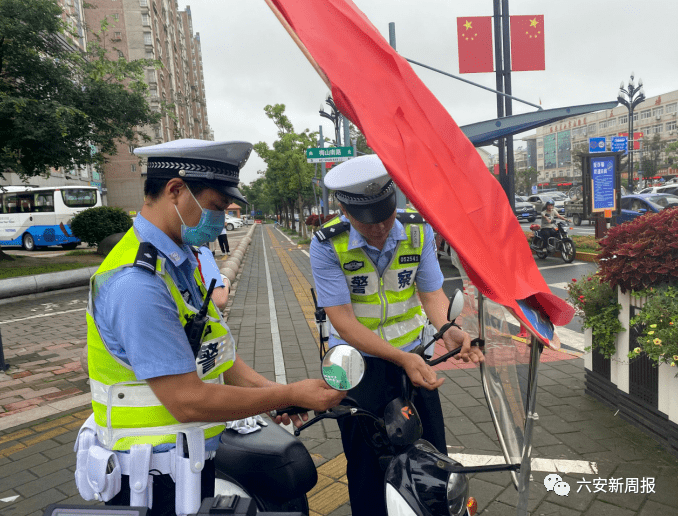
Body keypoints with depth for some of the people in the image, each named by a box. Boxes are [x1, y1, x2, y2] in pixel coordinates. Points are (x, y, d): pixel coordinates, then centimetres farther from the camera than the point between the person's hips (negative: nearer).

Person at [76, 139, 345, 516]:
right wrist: (290, 395, -19)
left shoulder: (181, 262, 5)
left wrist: (269, 391, -7)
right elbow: (187, 401, -27)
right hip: (153, 484, -8)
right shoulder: (137, 283, -27)